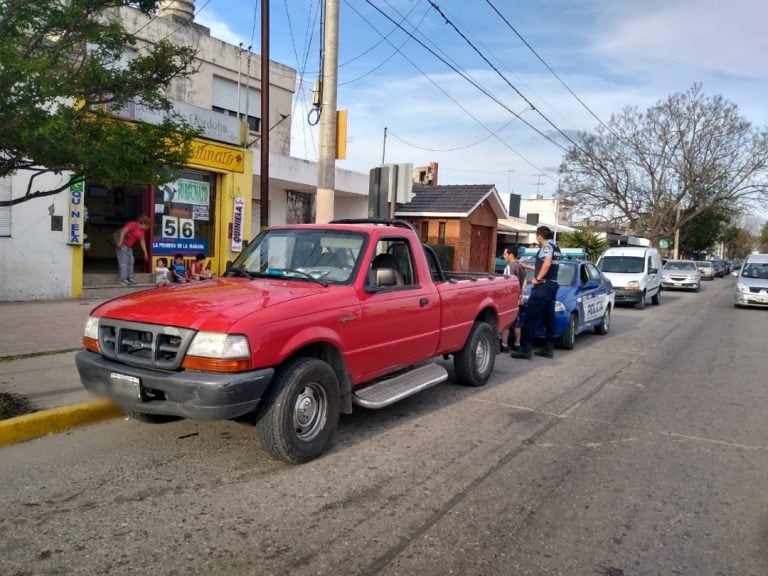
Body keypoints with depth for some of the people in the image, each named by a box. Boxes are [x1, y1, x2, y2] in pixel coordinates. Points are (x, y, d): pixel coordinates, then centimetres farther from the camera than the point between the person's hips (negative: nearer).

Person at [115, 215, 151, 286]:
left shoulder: (142, 230, 10)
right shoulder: (133, 225, -16)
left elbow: (142, 242, 14)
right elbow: (123, 231, -23)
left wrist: (145, 253, 12)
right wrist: (120, 242, -29)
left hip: (129, 246, 10)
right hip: (122, 245, -10)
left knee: (130, 261, 9)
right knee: (123, 261, -12)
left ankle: (129, 279, 13)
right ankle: (123, 279, -14)